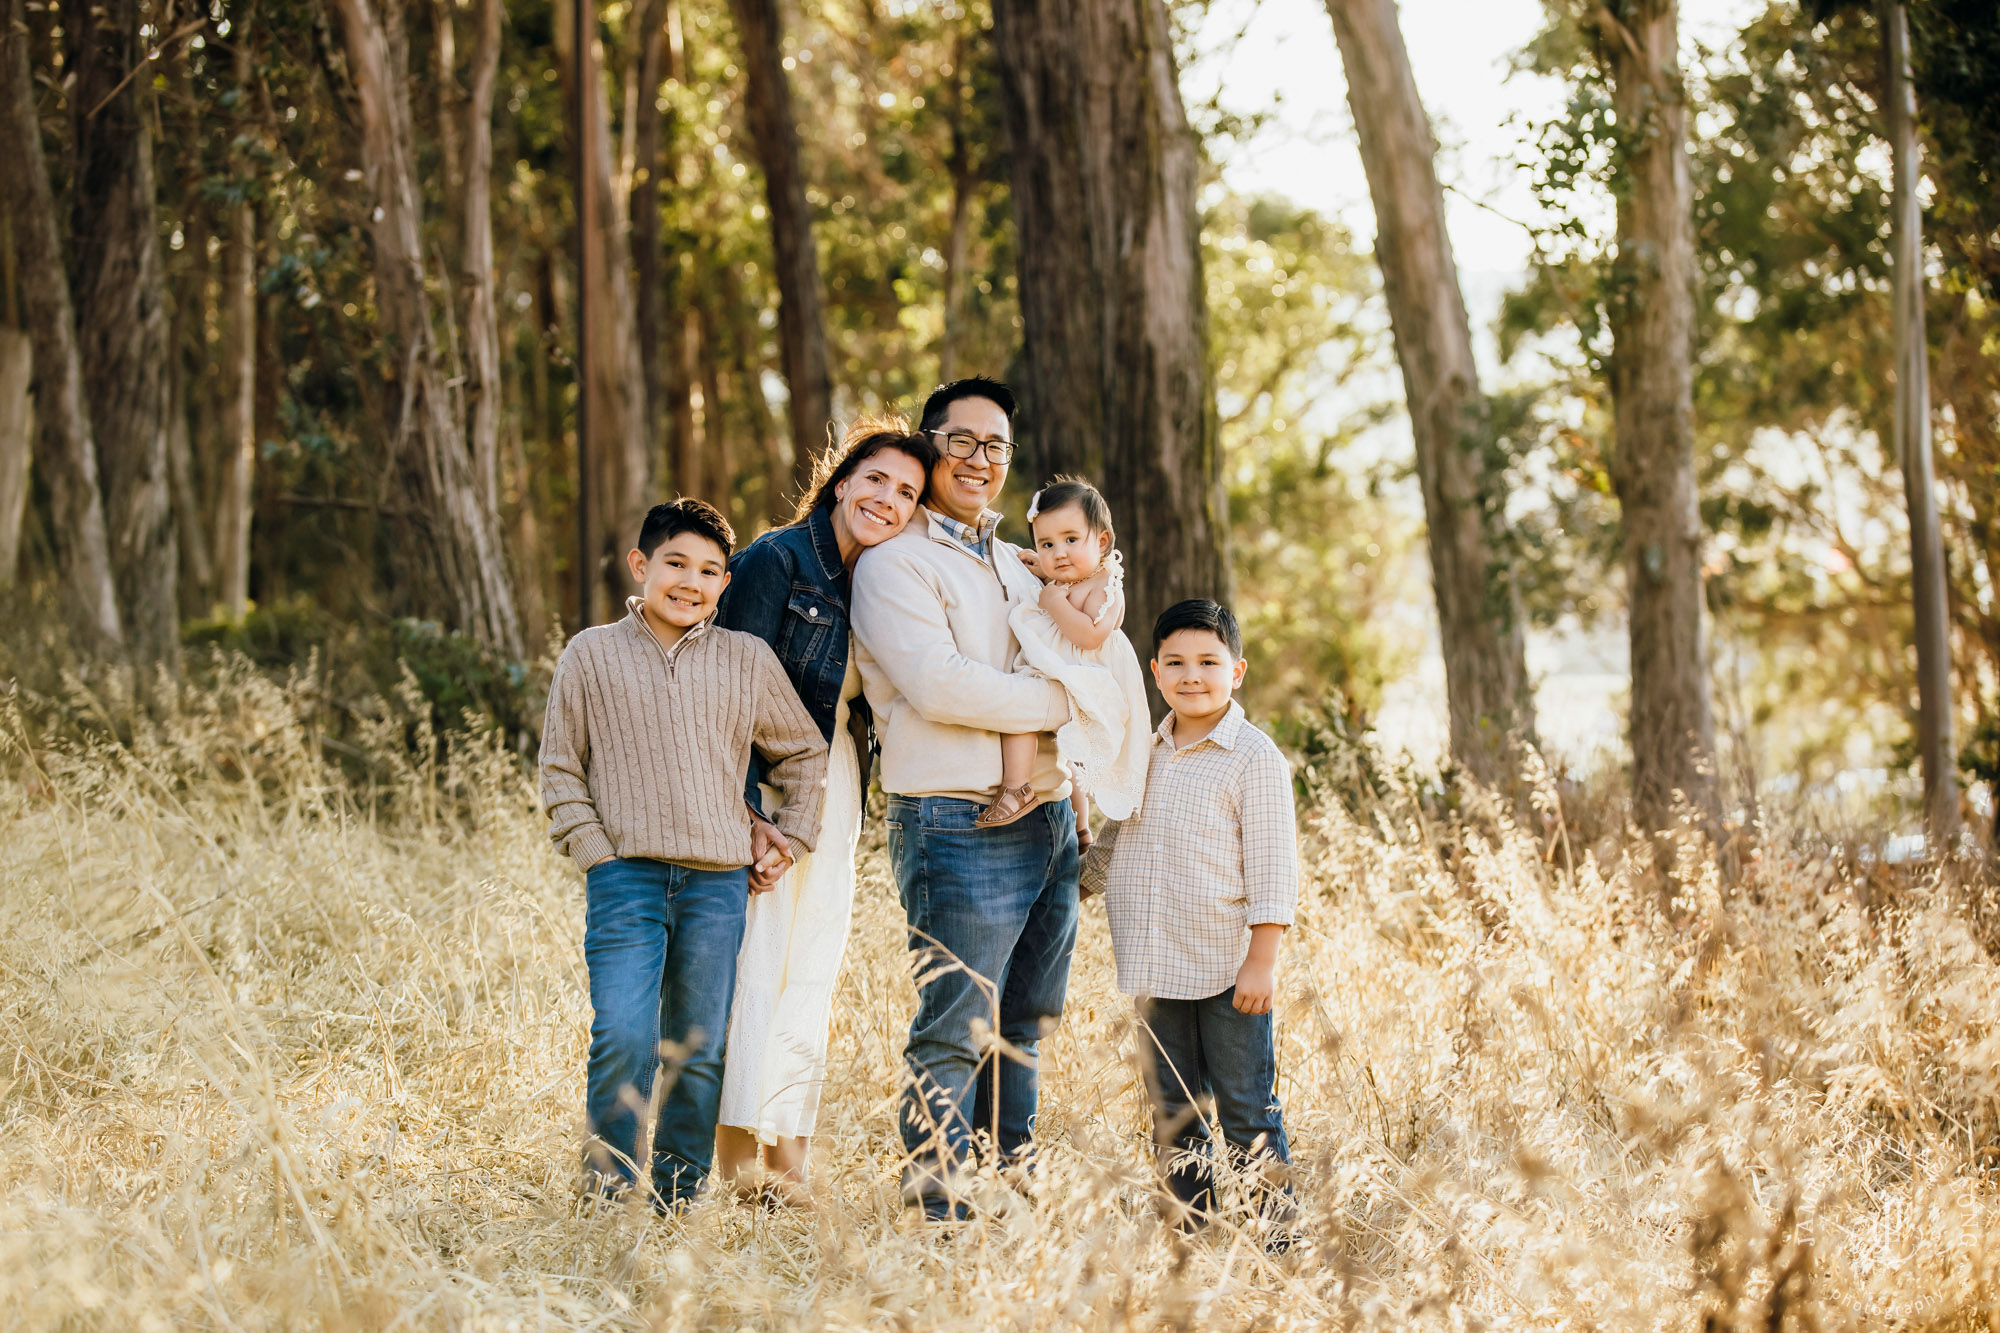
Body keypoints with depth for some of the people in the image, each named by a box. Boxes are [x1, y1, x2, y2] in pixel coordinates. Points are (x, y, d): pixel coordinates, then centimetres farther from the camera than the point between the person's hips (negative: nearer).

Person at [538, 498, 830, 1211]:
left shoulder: (748, 659, 11)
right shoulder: (592, 655, 6)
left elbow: (806, 754, 22)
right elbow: (560, 769, 9)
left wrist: (793, 838, 13)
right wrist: (595, 852, -1)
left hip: (717, 884, 2)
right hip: (626, 877, -2)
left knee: (701, 1053, 3)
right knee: (623, 1039, -15)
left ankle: (679, 1204, 12)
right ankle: (609, 1196, -4)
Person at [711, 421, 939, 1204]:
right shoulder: (776, 561, -11)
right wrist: (744, 809, -19)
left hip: (836, 786, 7)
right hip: (766, 786, -7)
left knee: (814, 971, 5)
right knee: (756, 965, -8)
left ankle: (789, 1157, 9)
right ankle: (737, 1156, -3)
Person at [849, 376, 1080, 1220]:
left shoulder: (1017, 565, 21)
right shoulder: (895, 563, -5)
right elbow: (938, 684, -19)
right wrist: (1063, 700, -10)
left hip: (1048, 820, 8)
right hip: (960, 827, -8)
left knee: (1024, 1027, 14)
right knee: (956, 1032, -8)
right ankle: (936, 1208, -4)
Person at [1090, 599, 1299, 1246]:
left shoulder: (1254, 758, -8)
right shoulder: (1142, 754, 10)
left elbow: (1272, 870, -10)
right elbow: (1112, 844, 26)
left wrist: (1263, 960, -13)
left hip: (1228, 972, -6)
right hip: (1156, 972, 6)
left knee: (1249, 1117, 0)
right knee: (1172, 1118, 12)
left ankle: (1272, 1240, 7)